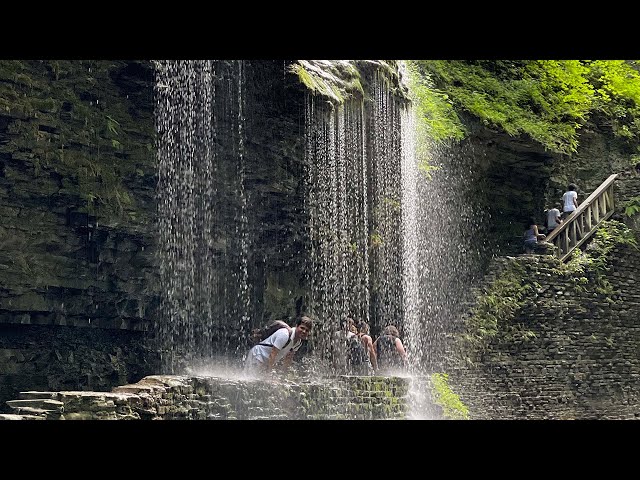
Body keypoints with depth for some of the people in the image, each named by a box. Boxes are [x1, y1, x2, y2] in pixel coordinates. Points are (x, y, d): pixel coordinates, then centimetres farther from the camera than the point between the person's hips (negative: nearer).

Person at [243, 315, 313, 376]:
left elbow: (288, 358, 10)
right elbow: (273, 354, -29)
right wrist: (269, 370, -28)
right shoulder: (284, 335, -29)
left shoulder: (299, 343, -1)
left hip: (268, 362, 9)